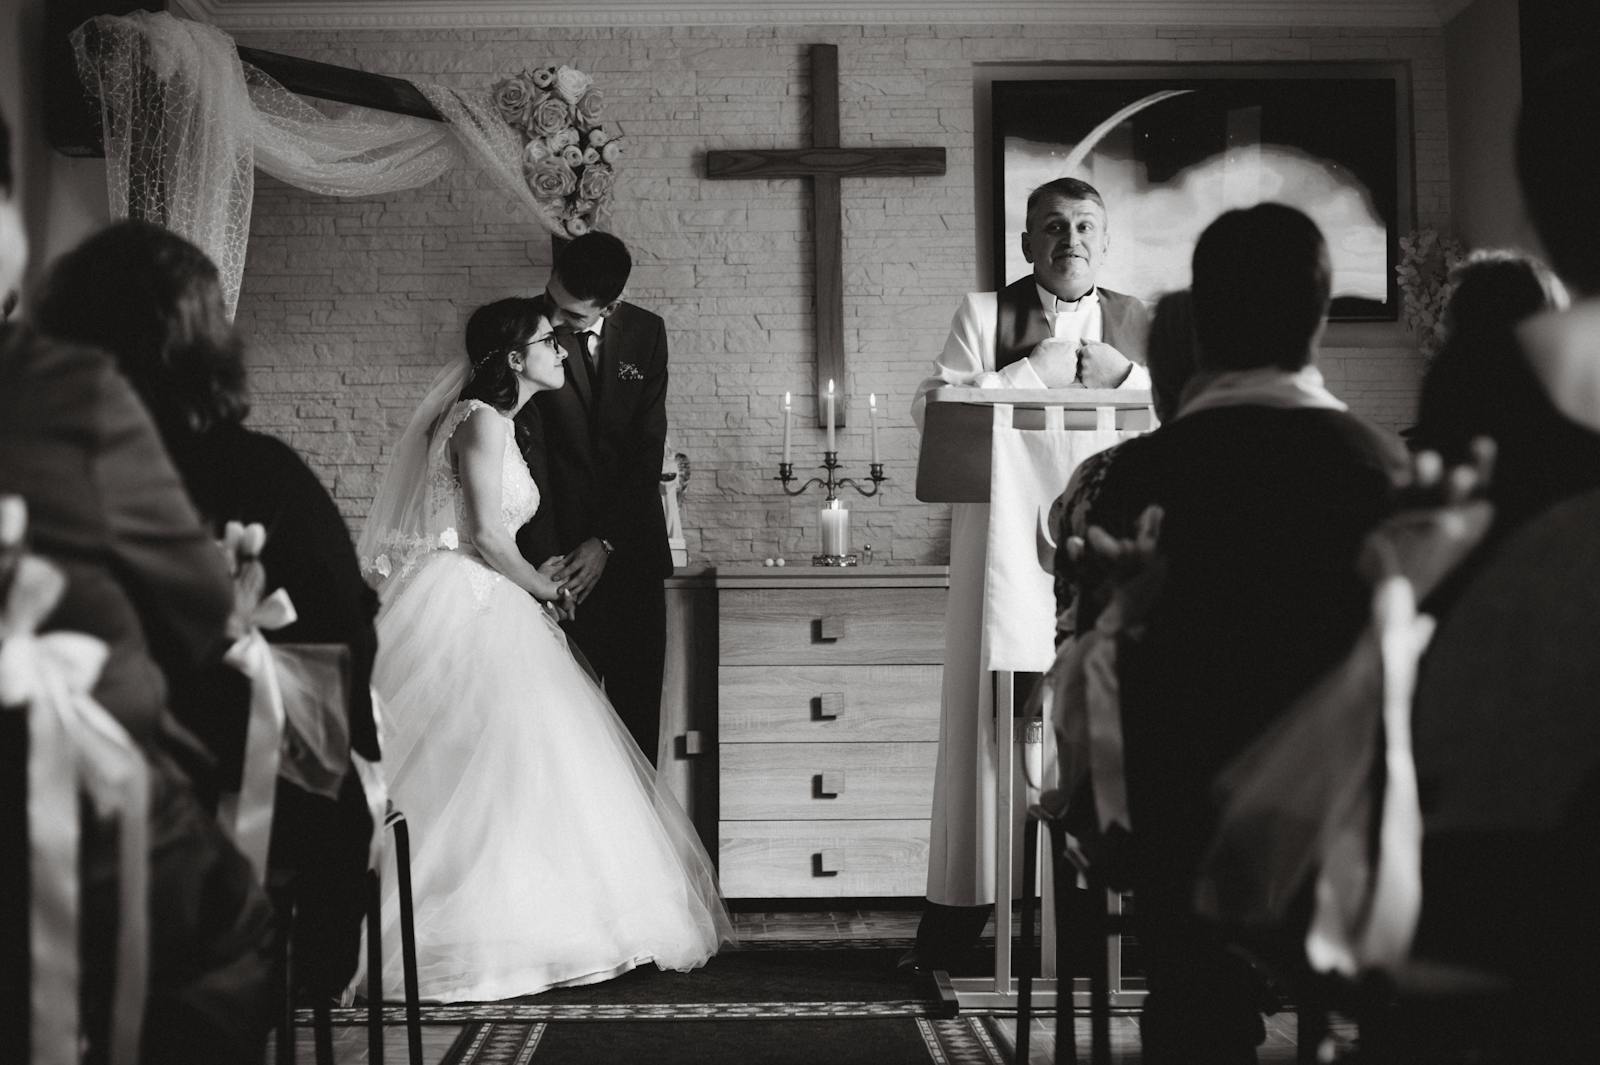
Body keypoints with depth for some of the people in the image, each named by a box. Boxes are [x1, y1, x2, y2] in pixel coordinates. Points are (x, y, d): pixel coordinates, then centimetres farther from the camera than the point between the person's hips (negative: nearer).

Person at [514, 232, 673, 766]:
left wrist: (606, 542, -11)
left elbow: (648, 447, -2)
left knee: (638, 699, 6)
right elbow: (529, 451, -13)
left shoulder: (645, 332, 1)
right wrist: (546, 559, -20)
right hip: (562, 538, -3)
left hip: (631, 541, 3)